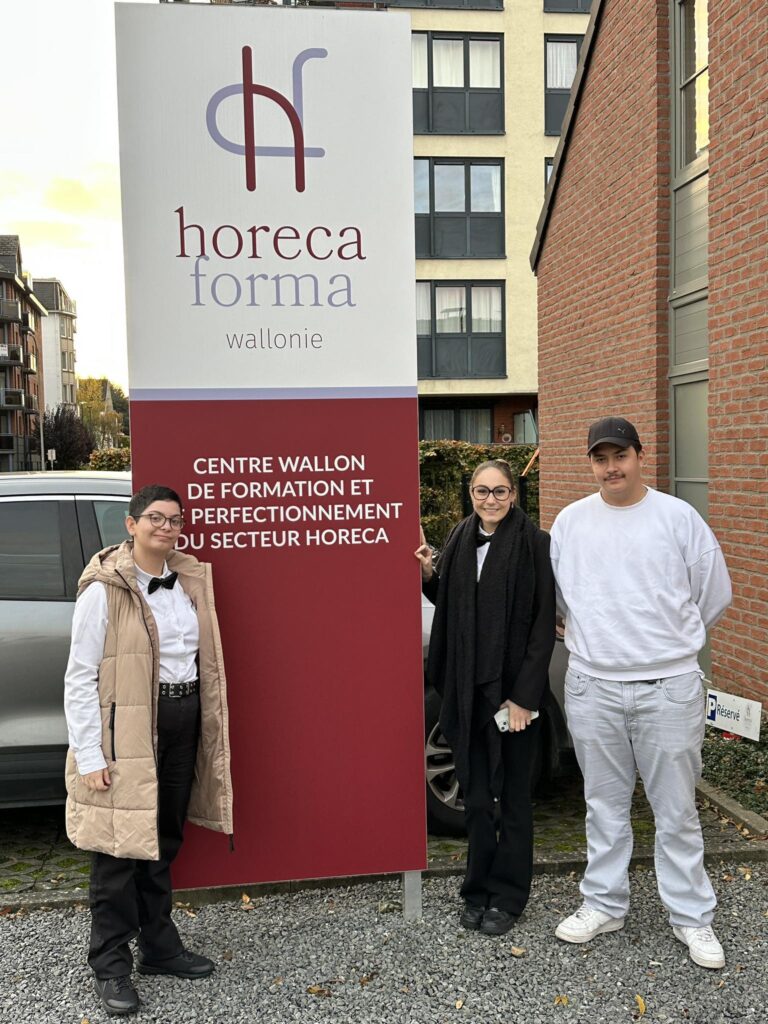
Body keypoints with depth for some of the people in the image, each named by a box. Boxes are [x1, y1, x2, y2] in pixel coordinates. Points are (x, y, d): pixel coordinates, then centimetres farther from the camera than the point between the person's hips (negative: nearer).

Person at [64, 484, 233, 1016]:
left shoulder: (190, 579, 8)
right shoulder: (105, 589, -11)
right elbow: (80, 677, -11)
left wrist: (205, 727, 9)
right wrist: (90, 756, -15)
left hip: (184, 720, 6)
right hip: (128, 725, -6)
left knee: (165, 841, 18)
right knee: (122, 845, 2)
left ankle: (159, 946, 34)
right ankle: (111, 966, 19)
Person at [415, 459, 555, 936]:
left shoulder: (534, 544, -9)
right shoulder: (460, 541, 7)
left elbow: (544, 624, -11)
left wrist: (524, 695, -15)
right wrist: (430, 575, -3)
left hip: (513, 689, -4)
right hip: (467, 690, 5)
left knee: (513, 795, 10)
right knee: (475, 795, 14)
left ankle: (507, 896, 25)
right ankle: (479, 890, 29)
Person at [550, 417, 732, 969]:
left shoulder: (678, 516, -3)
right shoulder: (570, 521, 4)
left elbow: (715, 594, 6)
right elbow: (559, 595, 14)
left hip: (669, 687, -2)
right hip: (593, 686, 2)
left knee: (677, 810, 7)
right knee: (605, 805, 15)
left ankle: (692, 917, 24)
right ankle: (604, 904, 30)